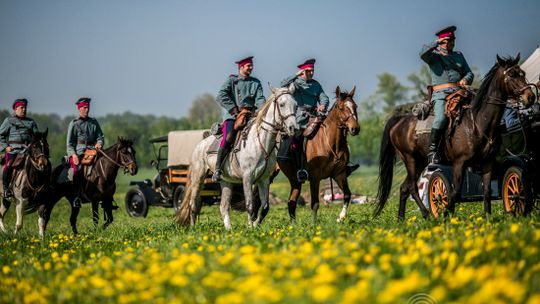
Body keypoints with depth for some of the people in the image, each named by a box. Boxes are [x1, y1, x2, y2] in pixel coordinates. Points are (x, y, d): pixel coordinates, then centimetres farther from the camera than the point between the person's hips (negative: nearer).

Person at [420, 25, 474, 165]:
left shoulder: (459, 55, 24)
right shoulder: (433, 55, 10)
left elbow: (469, 72, 22)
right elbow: (423, 53, -12)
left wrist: (466, 79, 0)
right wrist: (436, 43, -11)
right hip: (441, 94, -5)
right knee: (441, 118, -30)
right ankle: (432, 150, -23)